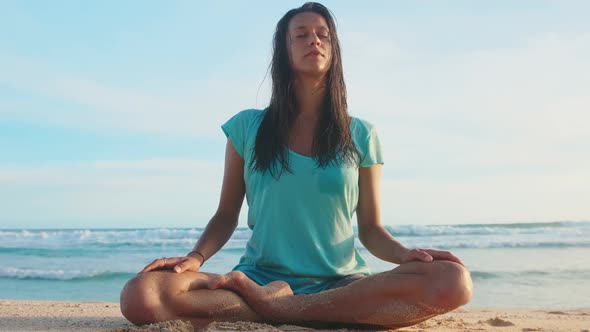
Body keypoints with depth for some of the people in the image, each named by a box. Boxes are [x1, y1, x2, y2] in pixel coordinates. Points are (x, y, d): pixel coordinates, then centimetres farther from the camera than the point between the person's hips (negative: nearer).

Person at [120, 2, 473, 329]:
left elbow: (371, 229, 9)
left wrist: (406, 253, -13)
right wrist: (195, 257, -11)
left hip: (342, 285, 1)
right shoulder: (247, 127, 6)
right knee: (141, 295, -27)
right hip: (260, 280, 0)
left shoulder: (360, 135, 7)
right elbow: (226, 217, 10)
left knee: (454, 281, -28)